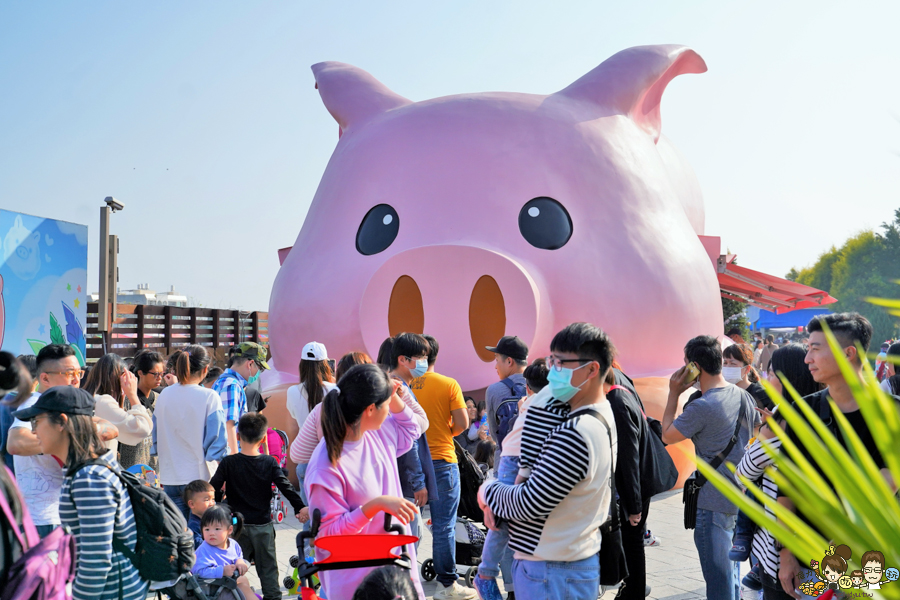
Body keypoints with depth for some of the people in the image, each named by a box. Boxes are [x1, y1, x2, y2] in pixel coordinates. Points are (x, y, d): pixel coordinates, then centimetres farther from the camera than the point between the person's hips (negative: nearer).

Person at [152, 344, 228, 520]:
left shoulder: (164, 395, 3)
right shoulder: (209, 397, -11)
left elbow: (155, 437, 12)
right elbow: (218, 441, -10)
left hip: (170, 478, 4)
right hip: (199, 477, -4)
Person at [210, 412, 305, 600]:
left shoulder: (228, 463, -8)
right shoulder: (270, 462, -6)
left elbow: (213, 489, -8)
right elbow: (285, 486, -9)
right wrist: (300, 507, -6)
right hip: (263, 525, 1)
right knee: (268, 566, 11)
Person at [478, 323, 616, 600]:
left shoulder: (574, 434, -28)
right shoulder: (602, 414, 4)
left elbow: (530, 504, -23)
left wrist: (488, 492, -4)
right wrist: (498, 502, -3)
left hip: (553, 575, -9)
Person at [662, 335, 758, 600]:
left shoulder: (701, 407, -23)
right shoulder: (742, 395, 2)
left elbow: (667, 436, -9)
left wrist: (674, 393, -6)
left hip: (714, 503, -8)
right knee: (732, 570, 23)